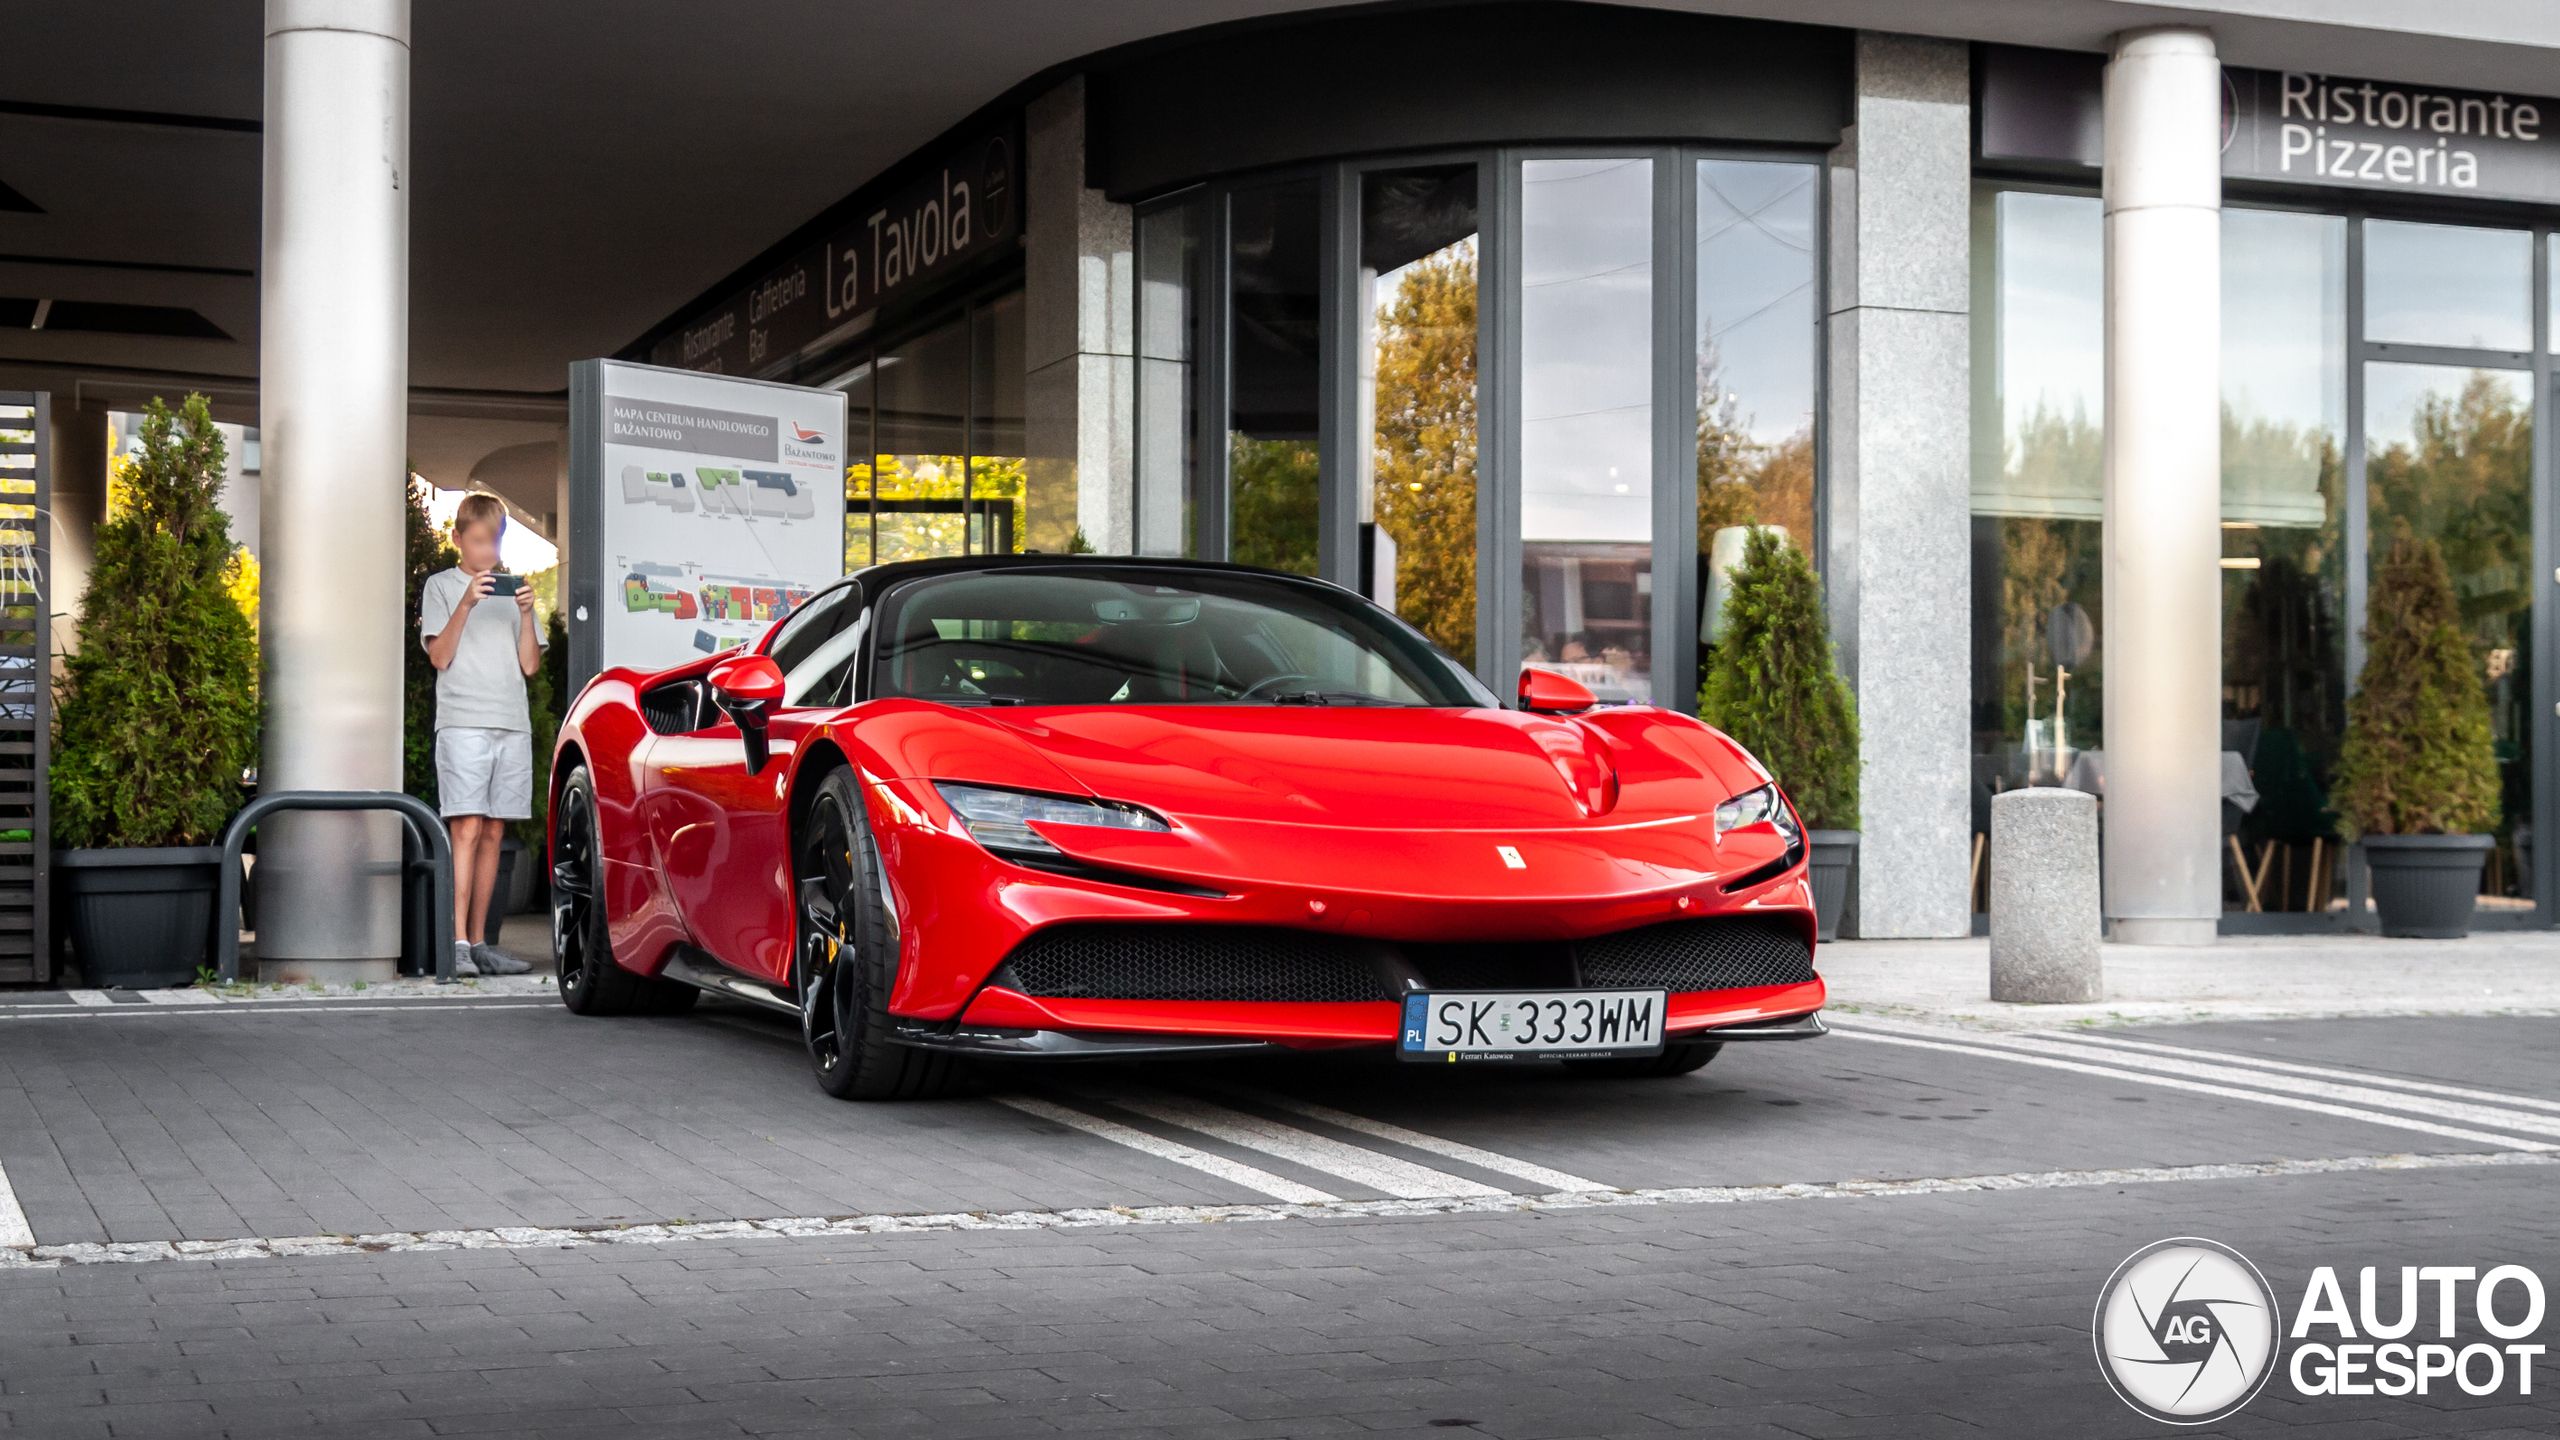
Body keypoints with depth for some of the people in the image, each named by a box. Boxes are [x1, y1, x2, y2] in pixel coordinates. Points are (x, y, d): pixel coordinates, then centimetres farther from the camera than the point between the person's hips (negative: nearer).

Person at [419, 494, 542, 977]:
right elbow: (440, 656, -4)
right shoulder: (440, 586, 9)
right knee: (467, 830, -12)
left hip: (513, 724, 4)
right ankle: (458, 944, -15)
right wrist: (466, 603, -14)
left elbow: (530, 664, 12)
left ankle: (479, 943, 8)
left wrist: (525, 612, -3)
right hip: (463, 723, -4)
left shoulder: (513, 588, 19)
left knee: (494, 832, 4)